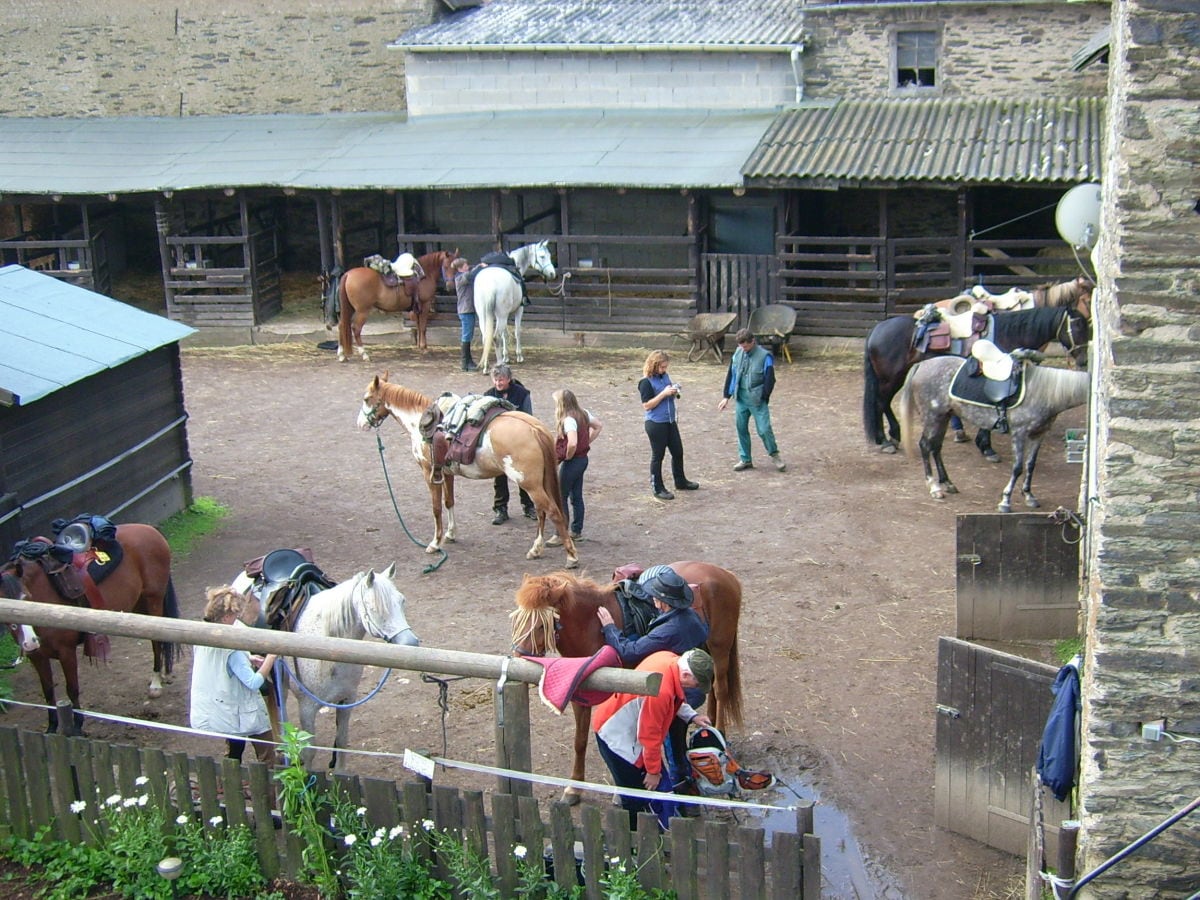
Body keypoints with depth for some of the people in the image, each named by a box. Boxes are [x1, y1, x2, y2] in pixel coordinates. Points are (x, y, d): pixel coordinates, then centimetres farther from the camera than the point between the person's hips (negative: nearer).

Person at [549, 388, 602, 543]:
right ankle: (576, 531, 24)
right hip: (583, 459, 9)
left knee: (561, 498, 0)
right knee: (576, 497, 17)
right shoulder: (583, 414, 4)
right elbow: (599, 425, 18)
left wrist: (567, 456, -17)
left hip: (571, 462, -9)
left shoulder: (568, 420, -23)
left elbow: (572, 443, -36)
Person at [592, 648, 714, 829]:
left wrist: (692, 716, 0)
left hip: (630, 728, 10)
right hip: (615, 736, -10)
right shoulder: (660, 690, -38)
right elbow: (650, 736, -25)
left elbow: (674, 700, 13)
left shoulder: (670, 659, -12)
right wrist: (653, 771, -12)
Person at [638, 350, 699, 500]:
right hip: (656, 424, -8)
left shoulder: (665, 376, 6)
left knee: (678, 452, 16)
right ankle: (657, 488, 16)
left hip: (670, 422, 8)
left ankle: (680, 482, 34)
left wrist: (674, 393, -4)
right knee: (658, 456, 4)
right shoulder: (646, 382, -16)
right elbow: (647, 405, -18)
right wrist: (664, 393, -23)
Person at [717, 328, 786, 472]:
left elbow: (770, 380, -9)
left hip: (757, 400, -5)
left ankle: (775, 454, 16)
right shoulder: (738, 353, 2)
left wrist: (763, 398, -10)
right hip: (740, 398, 5)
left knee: (764, 429, -6)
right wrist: (727, 396, 9)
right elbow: (731, 375, 10)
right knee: (741, 428, 8)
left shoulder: (764, 356, -13)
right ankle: (745, 459, 20)